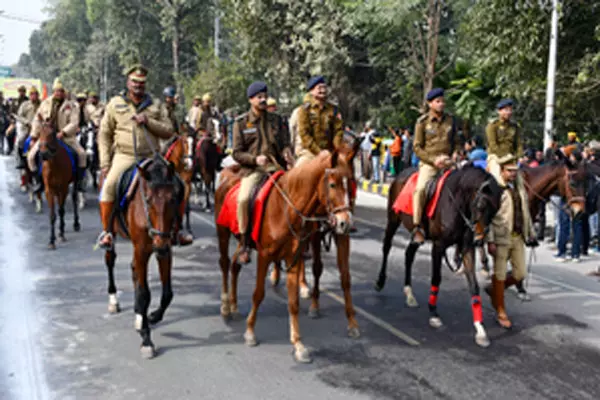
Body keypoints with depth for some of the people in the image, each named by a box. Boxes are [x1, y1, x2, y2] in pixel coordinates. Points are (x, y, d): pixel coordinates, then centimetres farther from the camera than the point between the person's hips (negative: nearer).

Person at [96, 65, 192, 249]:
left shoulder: (153, 106, 12)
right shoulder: (115, 103, 8)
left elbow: (168, 132, 6)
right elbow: (104, 134, 8)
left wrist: (148, 121, -10)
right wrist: (105, 163, 0)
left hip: (151, 157, 2)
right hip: (124, 156, -2)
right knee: (109, 186, -27)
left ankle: (177, 230, 8)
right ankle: (106, 231, -13)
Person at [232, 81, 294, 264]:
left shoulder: (276, 119, 15)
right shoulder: (241, 122, 6)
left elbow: (285, 142, 18)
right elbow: (237, 153, 3)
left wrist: (287, 153, -6)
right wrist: (255, 159, -15)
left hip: (275, 167, 3)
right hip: (252, 169, -3)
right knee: (243, 198, -30)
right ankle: (244, 244, -14)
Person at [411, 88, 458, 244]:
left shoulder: (450, 120, 12)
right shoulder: (422, 122, 2)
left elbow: (456, 143, 19)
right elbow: (417, 147, -1)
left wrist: (454, 157, -1)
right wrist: (433, 160, -13)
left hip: (447, 164, 4)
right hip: (428, 163, -4)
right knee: (421, 188, -29)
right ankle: (417, 227, -22)